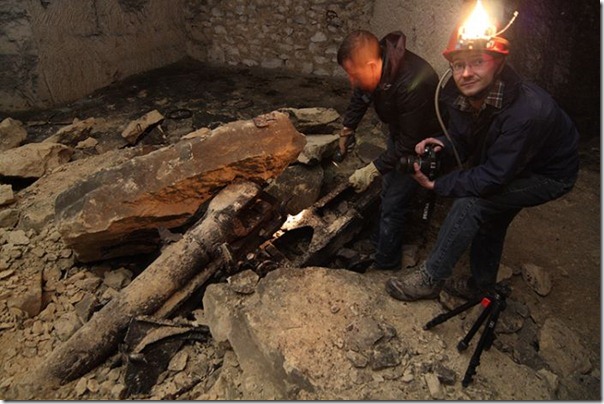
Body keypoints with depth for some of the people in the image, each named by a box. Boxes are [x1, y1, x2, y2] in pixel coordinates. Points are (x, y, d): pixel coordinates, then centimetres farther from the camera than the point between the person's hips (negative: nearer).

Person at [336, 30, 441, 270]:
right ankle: (379, 247, 36)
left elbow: (409, 144, -33)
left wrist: (373, 170, -32)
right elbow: (360, 97, 8)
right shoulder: (375, 68, -15)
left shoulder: (413, 84, -40)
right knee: (387, 192, 17)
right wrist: (347, 129, 10)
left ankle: (385, 267, 8)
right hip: (399, 132, 8)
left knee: (393, 204, -8)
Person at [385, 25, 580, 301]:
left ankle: (430, 278, -9)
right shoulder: (458, 96, -17)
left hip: (549, 175, -8)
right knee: (488, 219, 18)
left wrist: (437, 184, -29)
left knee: (470, 203, -24)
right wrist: (443, 144, -26)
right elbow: (462, 142, -4)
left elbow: (494, 177, -34)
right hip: (506, 167, 8)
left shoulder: (528, 112, -39)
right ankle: (482, 286, 43)